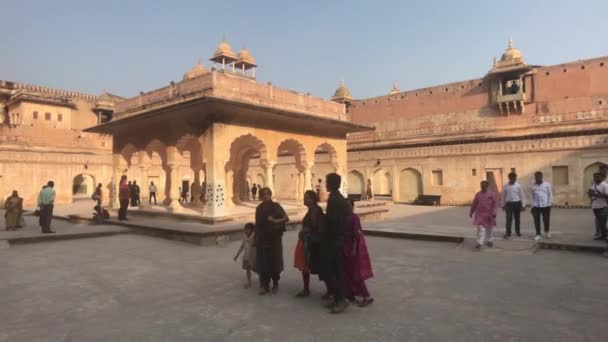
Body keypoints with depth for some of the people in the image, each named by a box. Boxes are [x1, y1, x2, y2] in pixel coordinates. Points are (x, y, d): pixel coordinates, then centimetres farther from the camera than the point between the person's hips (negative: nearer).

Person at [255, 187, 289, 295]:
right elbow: (257, 224, 9)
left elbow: (286, 218, -7)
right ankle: (265, 285, 10)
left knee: (274, 261, 2)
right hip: (262, 239, 3)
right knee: (263, 262, 0)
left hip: (274, 238, -2)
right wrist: (256, 237, 7)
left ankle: (275, 284, 18)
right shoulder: (259, 208, 6)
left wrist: (275, 221, -20)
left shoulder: (276, 206, -3)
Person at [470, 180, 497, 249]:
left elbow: (494, 204, -5)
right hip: (480, 214, 1)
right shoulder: (478, 194, 4)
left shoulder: (491, 194, -2)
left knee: (489, 228, 14)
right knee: (480, 228, -7)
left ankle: (489, 241, 33)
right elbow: (474, 204, 10)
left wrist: (493, 213, -12)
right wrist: (471, 212, 12)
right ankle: (480, 243, -9)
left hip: (488, 214, -1)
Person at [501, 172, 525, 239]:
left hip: (517, 203, 1)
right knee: (509, 219, -6)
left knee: (517, 218, 13)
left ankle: (518, 232, 31)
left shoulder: (518, 185, -1)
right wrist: (503, 205, 7)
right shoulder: (505, 186, -1)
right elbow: (503, 196, 6)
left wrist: (523, 205, 1)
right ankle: (508, 234, -3)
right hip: (509, 204, -1)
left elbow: (521, 195, 2)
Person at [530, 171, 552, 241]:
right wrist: (532, 206, 5)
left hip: (545, 205, -1)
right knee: (537, 221, -1)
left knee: (546, 220, 6)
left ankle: (546, 232, 31)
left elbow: (550, 195, 2)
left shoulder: (547, 185, 1)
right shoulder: (533, 186, 7)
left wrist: (549, 204, -5)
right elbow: (532, 196, 10)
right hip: (536, 206, 1)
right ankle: (538, 235, 6)